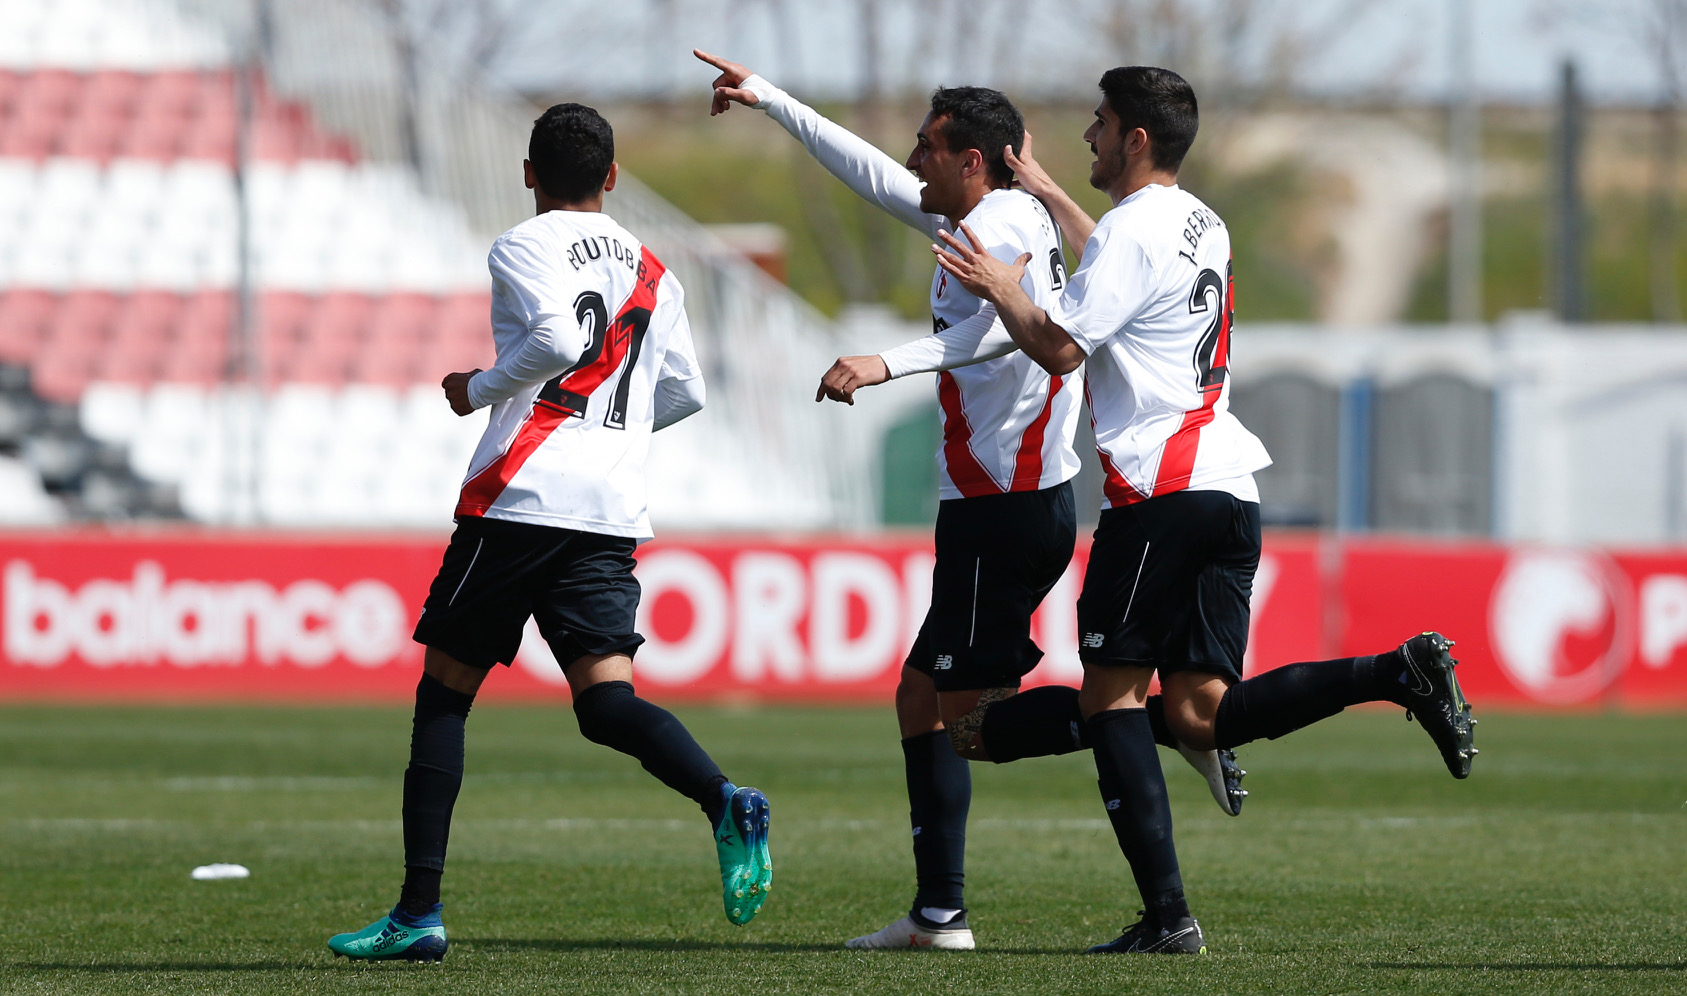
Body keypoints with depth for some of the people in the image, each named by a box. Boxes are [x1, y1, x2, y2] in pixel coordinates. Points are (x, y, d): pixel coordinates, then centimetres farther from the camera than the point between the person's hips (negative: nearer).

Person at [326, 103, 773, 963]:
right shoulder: (652, 272, 19)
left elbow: (557, 341, -18)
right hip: (613, 512, 5)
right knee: (605, 699, -3)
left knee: (444, 689, 5)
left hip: (521, 496, -5)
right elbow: (684, 393, 20)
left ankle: (419, 910, 3)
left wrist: (479, 390, -2)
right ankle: (724, 802, -33)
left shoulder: (523, 248, -1)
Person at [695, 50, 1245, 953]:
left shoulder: (1000, 226, -14)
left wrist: (888, 363, -42)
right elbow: (873, 175, 27)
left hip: (1003, 511, -10)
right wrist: (767, 99, 30)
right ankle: (938, 911, 11)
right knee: (923, 695, 12)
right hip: (1023, 501, 10)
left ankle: (1164, 723, -14)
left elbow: (1008, 324, -34)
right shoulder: (985, 217, 15)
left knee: (969, 724, -8)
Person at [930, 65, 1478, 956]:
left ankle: (1166, 914, -8)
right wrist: (1047, 195, 45)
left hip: (1160, 491, -9)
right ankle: (1399, 672, -11)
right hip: (1228, 489, 9)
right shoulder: (1201, 227, 19)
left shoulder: (1131, 229, -10)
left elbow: (1058, 347, -15)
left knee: (1110, 692, -1)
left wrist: (1001, 288, 2)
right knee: (1200, 710, 4)